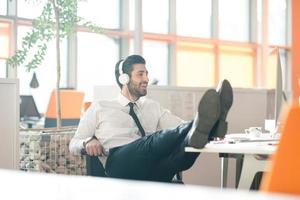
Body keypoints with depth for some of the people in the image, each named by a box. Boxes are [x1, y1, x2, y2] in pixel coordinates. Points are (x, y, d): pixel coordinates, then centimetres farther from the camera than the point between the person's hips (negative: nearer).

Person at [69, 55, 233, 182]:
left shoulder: (153, 107, 31)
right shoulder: (99, 108, 22)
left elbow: (181, 126, 17)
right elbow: (73, 145, 19)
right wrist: (88, 142, -6)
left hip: (157, 171, 4)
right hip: (119, 161, -4)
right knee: (153, 141, -36)